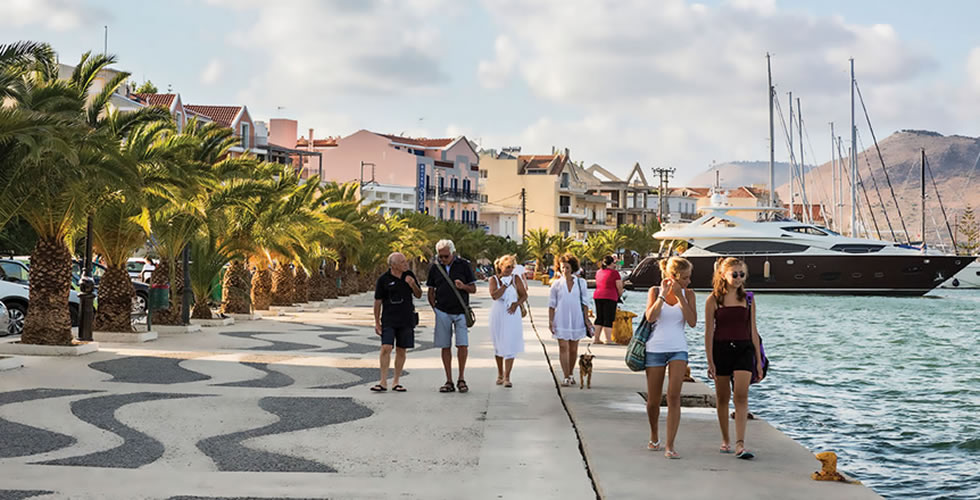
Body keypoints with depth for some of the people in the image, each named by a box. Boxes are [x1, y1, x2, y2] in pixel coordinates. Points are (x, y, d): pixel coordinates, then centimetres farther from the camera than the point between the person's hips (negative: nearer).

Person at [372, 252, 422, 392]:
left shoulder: (409, 275, 5)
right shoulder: (383, 280, -6)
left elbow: (418, 295, 11)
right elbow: (378, 302, -1)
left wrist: (413, 285, -10)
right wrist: (377, 322, -1)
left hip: (406, 320, 3)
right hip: (388, 320, -3)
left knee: (401, 350, 5)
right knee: (386, 348, -13)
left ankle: (396, 382, 14)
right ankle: (383, 382, -8)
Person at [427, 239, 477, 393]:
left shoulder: (464, 265, 1)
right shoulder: (434, 267, 7)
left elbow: (473, 289, 5)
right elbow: (431, 291, 13)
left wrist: (463, 286, -16)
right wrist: (435, 308, 2)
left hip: (460, 311, -2)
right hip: (442, 312, 2)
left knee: (462, 345, -9)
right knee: (445, 347, 2)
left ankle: (461, 379, 5)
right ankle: (449, 381, 9)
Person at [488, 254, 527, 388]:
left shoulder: (516, 279, 1)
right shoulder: (494, 279, -3)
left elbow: (524, 295, 4)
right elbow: (494, 295, -18)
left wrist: (516, 304, -13)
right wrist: (505, 285, -18)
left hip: (512, 315, 0)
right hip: (498, 315, 1)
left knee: (510, 345, -8)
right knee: (498, 345, 11)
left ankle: (507, 377, -8)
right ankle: (500, 374, 27)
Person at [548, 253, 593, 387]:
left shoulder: (581, 283, 5)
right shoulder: (557, 284, 3)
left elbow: (585, 302, 8)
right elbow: (552, 304, 4)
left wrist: (586, 319, 3)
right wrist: (550, 321, -2)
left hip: (576, 319, 1)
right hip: (561, 319, -1)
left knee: (573, 349, 7)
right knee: (563, 347, -7)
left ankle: (571, 374, 24)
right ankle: (566, 377, -6)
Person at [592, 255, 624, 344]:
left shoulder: (599, 272, 13)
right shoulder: (614, 273, -7)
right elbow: (619, 287, -6)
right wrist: (620, 295, 12)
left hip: (597, 296, 6)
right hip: (610, 297, -6)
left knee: (599, 318, 12)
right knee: (608, 319, -4)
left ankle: (597, 339, 13)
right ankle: (608, 340, -6)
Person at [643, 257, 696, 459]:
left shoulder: (687, 294, 4)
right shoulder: (655, 291, 0)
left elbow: (692, 322, -8)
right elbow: (650, 317, -14)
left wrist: (680, 296, -12)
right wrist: (663, 294, -16)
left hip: (678, 349, 0)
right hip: (655, 349, 0)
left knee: (673, 396, -15)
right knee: (653, 401, 7)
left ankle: (670, 445, -12)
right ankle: (654, 438, 31)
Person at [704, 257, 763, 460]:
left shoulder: (748, 299, 7)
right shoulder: (713, 300, 0)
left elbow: (753, 331, 12)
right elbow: (709, 332, -1)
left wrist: (759, 359, 10)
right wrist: (710, 361, -5)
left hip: (744, 350, 1)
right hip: (721, 349, -1)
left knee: (741, 396, -14)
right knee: (722, 398, 9)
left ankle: (740, 444, -19)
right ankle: (725, 441, 24)